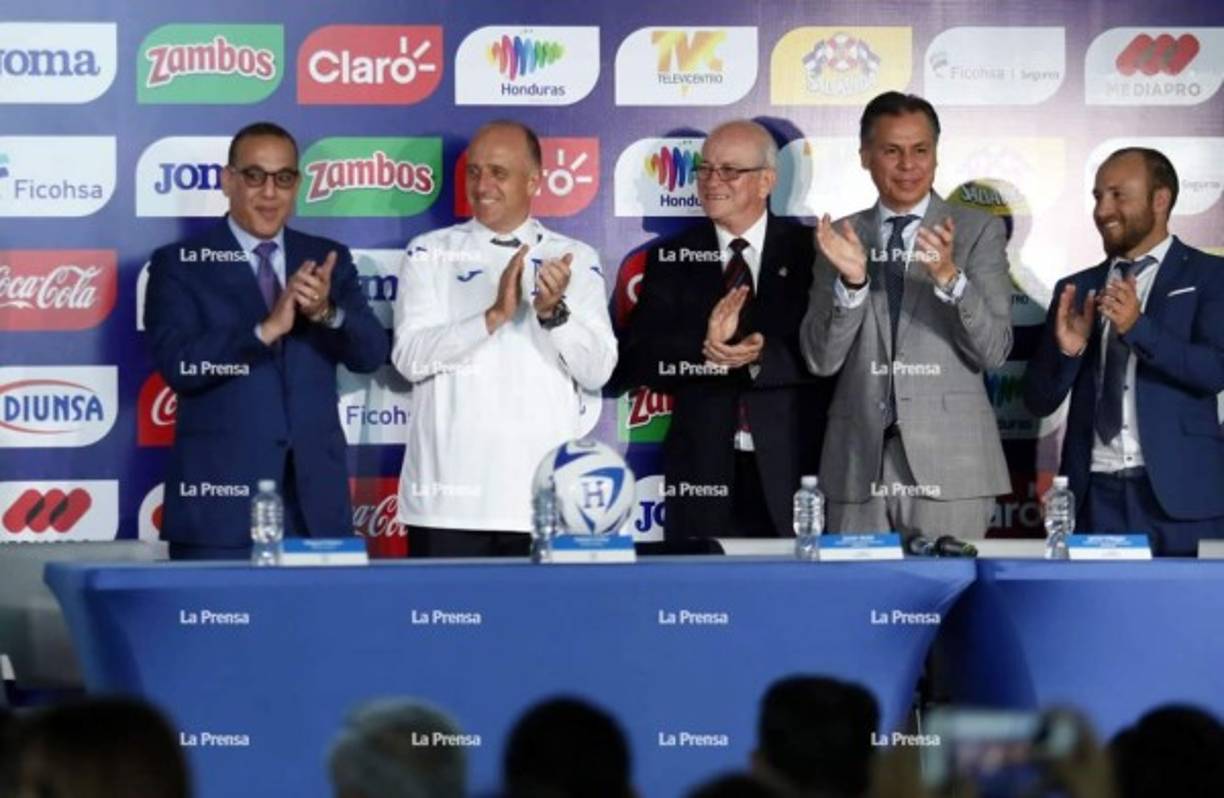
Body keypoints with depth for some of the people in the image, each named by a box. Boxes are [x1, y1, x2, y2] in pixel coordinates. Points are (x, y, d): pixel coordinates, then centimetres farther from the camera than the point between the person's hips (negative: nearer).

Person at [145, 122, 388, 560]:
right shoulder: (179, 265, 2)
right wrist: (266, 329, -25)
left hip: (316, 499, 3)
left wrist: (326, 311, -20)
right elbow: (177, 364, -13)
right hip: (220, 506, -3)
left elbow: (372, 353, 1)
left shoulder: (328, 260, 12)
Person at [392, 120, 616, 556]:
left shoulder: (575, 260, 8)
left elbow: (597, 370, 0)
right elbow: (410, 357, -6)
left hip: (547, 500, 0)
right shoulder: (429, 254, 7)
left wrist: (553, 312, -18)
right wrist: (494, 315, -18)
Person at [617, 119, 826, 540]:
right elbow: (635, 359, -1)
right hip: (703, 472, 1)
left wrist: (762, 356, -22)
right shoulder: (671, 259, 9)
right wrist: (704, 349, -20)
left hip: (792, 472, -1)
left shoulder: (810, 252, 4)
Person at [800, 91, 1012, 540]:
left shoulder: (978, 232, 4)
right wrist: (851, 281, -14)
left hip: (948, 466, -2)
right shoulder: (842, 237, 10)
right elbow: (820, 359, 3)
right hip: (859, 465, 2)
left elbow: (995, 350, -4)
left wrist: (950, 277, -21)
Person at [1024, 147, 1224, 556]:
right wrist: (1067, 350, -9)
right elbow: (1039, 400, 12)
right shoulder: (1077, 289, 14)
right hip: (1095, 495, 3)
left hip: (1179, 493, -3)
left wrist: (1139, 327, -22)